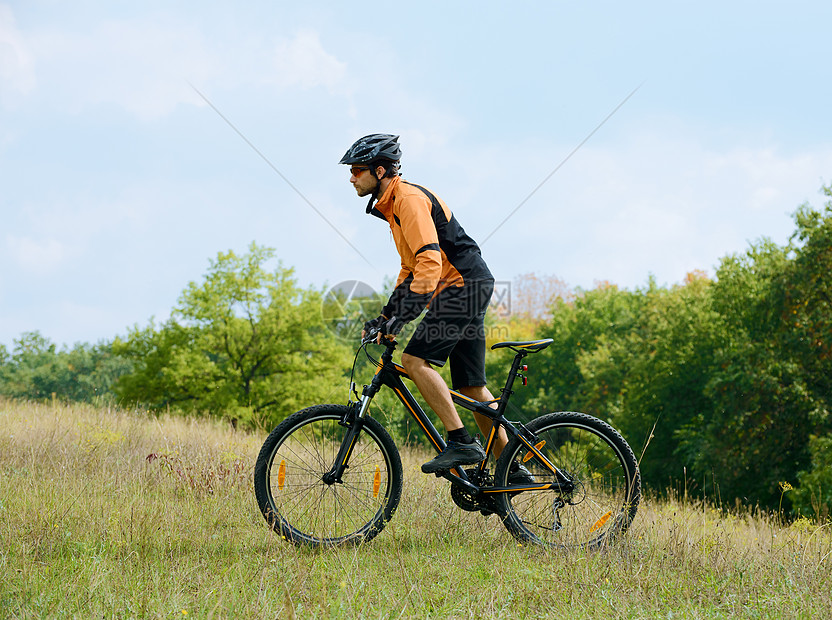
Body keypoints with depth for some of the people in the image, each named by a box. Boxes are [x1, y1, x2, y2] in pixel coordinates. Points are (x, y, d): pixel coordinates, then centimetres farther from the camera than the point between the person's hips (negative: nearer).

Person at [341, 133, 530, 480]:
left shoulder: (409, 198, -14)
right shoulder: (392, 204, 19)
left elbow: (430, 261, -25)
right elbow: (410, 268, 25)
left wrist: (402, 317, -30)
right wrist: (385, 316, 17)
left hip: (462, 284, -10)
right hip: (468, 289, 10)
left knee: (415, 359, -18)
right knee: (471, 387, 9)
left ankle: (462, 443, -18)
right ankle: (512, 468, 12)